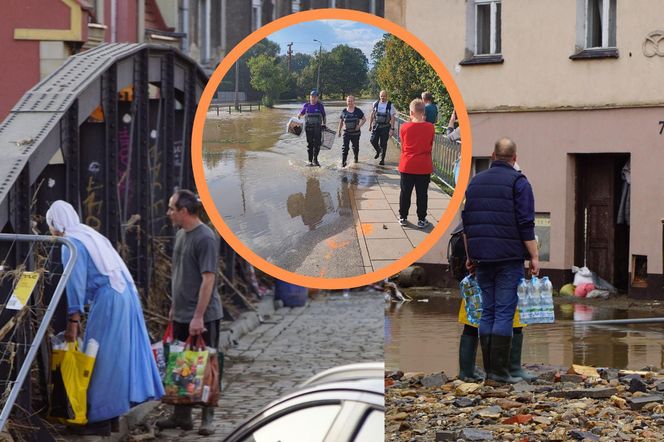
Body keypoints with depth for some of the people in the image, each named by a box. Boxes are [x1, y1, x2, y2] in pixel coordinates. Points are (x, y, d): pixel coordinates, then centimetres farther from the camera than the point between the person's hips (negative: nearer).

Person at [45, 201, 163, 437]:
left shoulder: (71, 243, -8)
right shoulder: (89, 234, 21)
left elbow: (76, 282, -16)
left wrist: (74, 320, -16)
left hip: (108, 301, -9)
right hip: (125, 295, 9)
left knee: (100, 358, -3)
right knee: (121, 353, 12)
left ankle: (99, 419, 0)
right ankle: (113, 410, 19)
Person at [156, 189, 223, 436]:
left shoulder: (205, 238, -16)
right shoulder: (180, 234, 11)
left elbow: (208, 279, -19)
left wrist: (198, 316, -22)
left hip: (202, 317, -8)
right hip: (181, 315, 8)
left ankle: (207, 419, 8)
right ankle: (181, 416, 19)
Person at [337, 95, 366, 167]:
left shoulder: (358, 111, -3)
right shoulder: (344, 111, 1)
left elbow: (364, 119, 2)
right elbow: (341, 122, 11)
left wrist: (359, 125, -12)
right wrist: (339, 130, 11)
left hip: (355, 132, 0)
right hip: (346, 132, 0)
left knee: (355, 146, 15)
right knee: (345, 147, -11)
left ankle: (356, 158, 41)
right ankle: (343, 162, -11)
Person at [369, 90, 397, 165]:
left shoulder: (390, 105, -6)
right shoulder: (375, 104, 3)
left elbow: (392, 117, -6)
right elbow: (372, 115, 12)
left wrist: (392, 129, -11)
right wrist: (370, 125, 9)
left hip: (385, 127, -3)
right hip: (376, 125, 3)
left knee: (383, 144, 1)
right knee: (373, 141, -5)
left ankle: (382, 159, 13)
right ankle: (378, 151, 27)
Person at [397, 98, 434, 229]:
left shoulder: (404, 127, -9)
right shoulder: (430, 128, -9)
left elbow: (403, 146, 4)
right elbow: (430, 146, 4)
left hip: (407, 165, 0)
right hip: (424, 167, 0)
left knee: (405, 192, 12)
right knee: (422, 194, 9)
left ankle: (403, 217, 19)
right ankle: (421, 220, 14)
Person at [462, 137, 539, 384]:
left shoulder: (475, 182, 13)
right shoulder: (518, 182, -4)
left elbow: (466, 222, 15)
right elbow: (526, 224, -11)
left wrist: (470, 255, 21)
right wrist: (534, 257, -6)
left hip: (482, 259, 5)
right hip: (509, 257, -5)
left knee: (487, 311, 9)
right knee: (505, 312, -5)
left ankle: (488, 369, 9)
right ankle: (499, 370, -8)